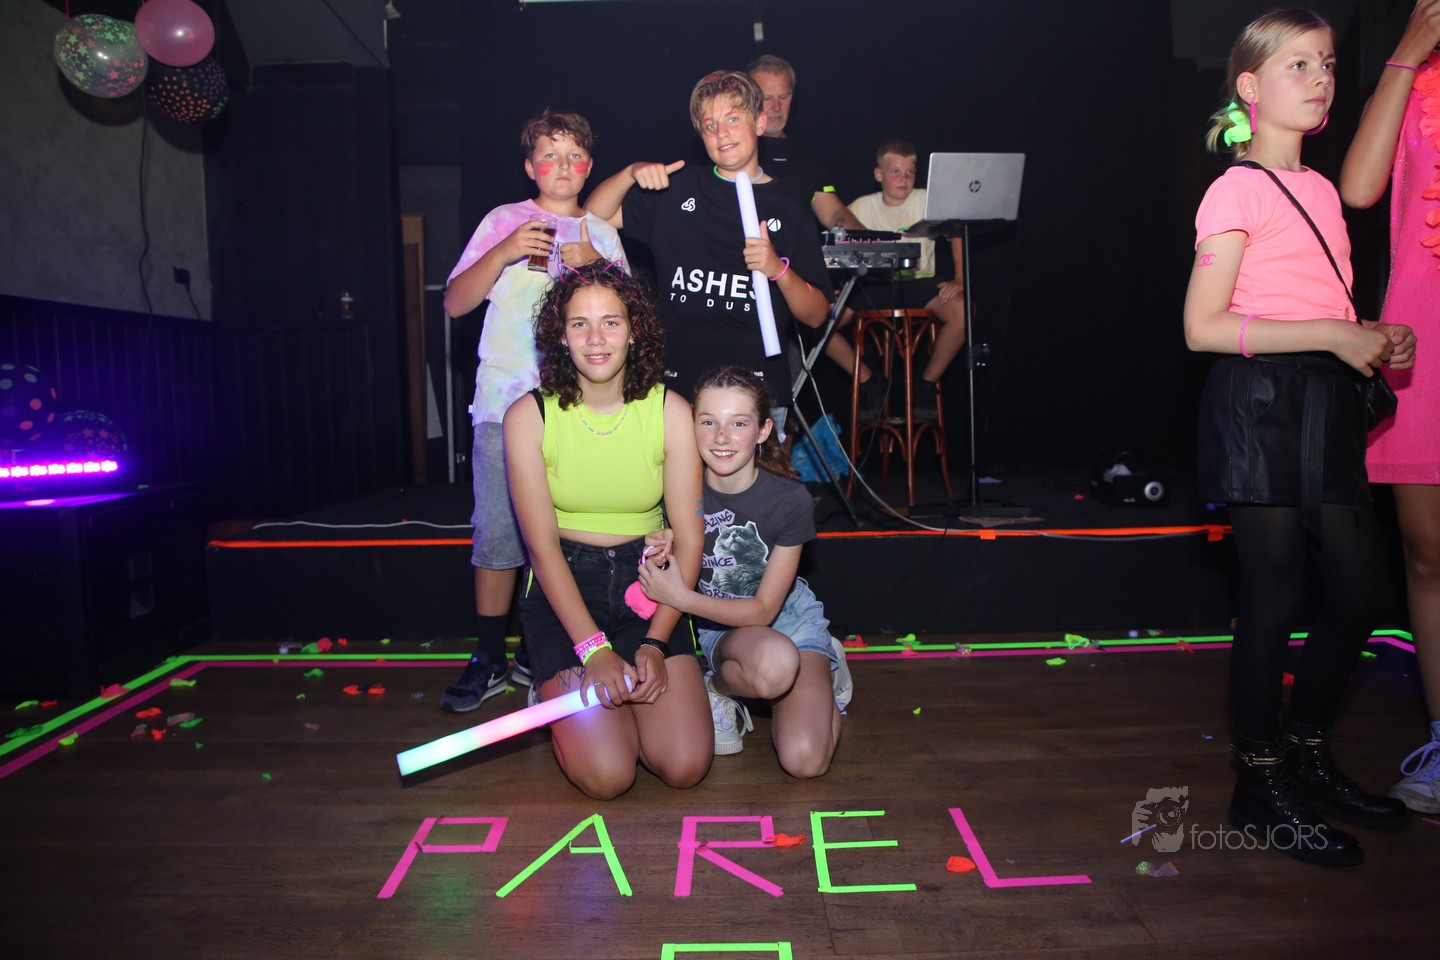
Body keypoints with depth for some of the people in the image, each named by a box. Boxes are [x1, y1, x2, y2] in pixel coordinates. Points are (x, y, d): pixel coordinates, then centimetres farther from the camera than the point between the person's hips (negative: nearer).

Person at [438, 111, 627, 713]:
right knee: (497, 533, -2)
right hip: (506, 400, -1)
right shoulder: (505, 221, 11)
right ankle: (489, 660, 9)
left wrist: (596, 265, -6)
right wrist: (504, 253, -9)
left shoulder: (603, 234, 16)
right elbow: (455, 302, 4)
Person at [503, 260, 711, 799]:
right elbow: (542, 546, -9)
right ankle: (561, 692, 15)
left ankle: (623, 688, 16)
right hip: (563, 588, -1)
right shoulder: (529, 416, -6)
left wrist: (655, 644, -16)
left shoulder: (670, 411, -4)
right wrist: (594, 650, -18)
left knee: (685, 766, -14)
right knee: (607, 775, -17)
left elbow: (689, 540, -5)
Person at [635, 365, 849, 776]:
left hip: (785, 617, 1)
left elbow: (764, 609, -16)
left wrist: (683, 598, -28)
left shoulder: (790, 499, -20)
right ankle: (726, 685, -3)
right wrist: (658, 558, -28)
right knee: (772, 661, -38)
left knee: (805, 759, -21)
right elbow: (660, 585, -4)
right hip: (715, 627, 0)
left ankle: (819, 668, 10)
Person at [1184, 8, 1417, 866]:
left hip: (1328, 403, 8)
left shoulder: (1319, 188, 17)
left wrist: (1378, 339, 3)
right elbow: (1204, 327, -17)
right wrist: (1332, 334, -17)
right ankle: (1262, 786, 13)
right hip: (1261, 405, -8)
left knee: (1363, 591, 11)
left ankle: (1309, 753, 30)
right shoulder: (1238, 189, -7)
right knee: (1275, 598, -2)